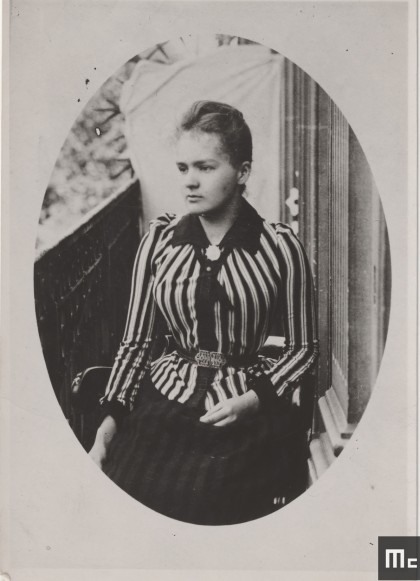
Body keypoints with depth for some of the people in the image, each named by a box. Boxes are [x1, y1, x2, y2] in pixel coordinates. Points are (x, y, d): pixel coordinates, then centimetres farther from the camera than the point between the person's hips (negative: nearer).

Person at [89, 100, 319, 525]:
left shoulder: (280, 246, 0)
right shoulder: (160, 239, 7)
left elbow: (303, 347, 8)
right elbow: (135, 341, 8)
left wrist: (253, 400, -7)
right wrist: (109, 423, -4)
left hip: (248, 413, -2)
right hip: (164, 400, 2)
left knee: (201, 502, -19)